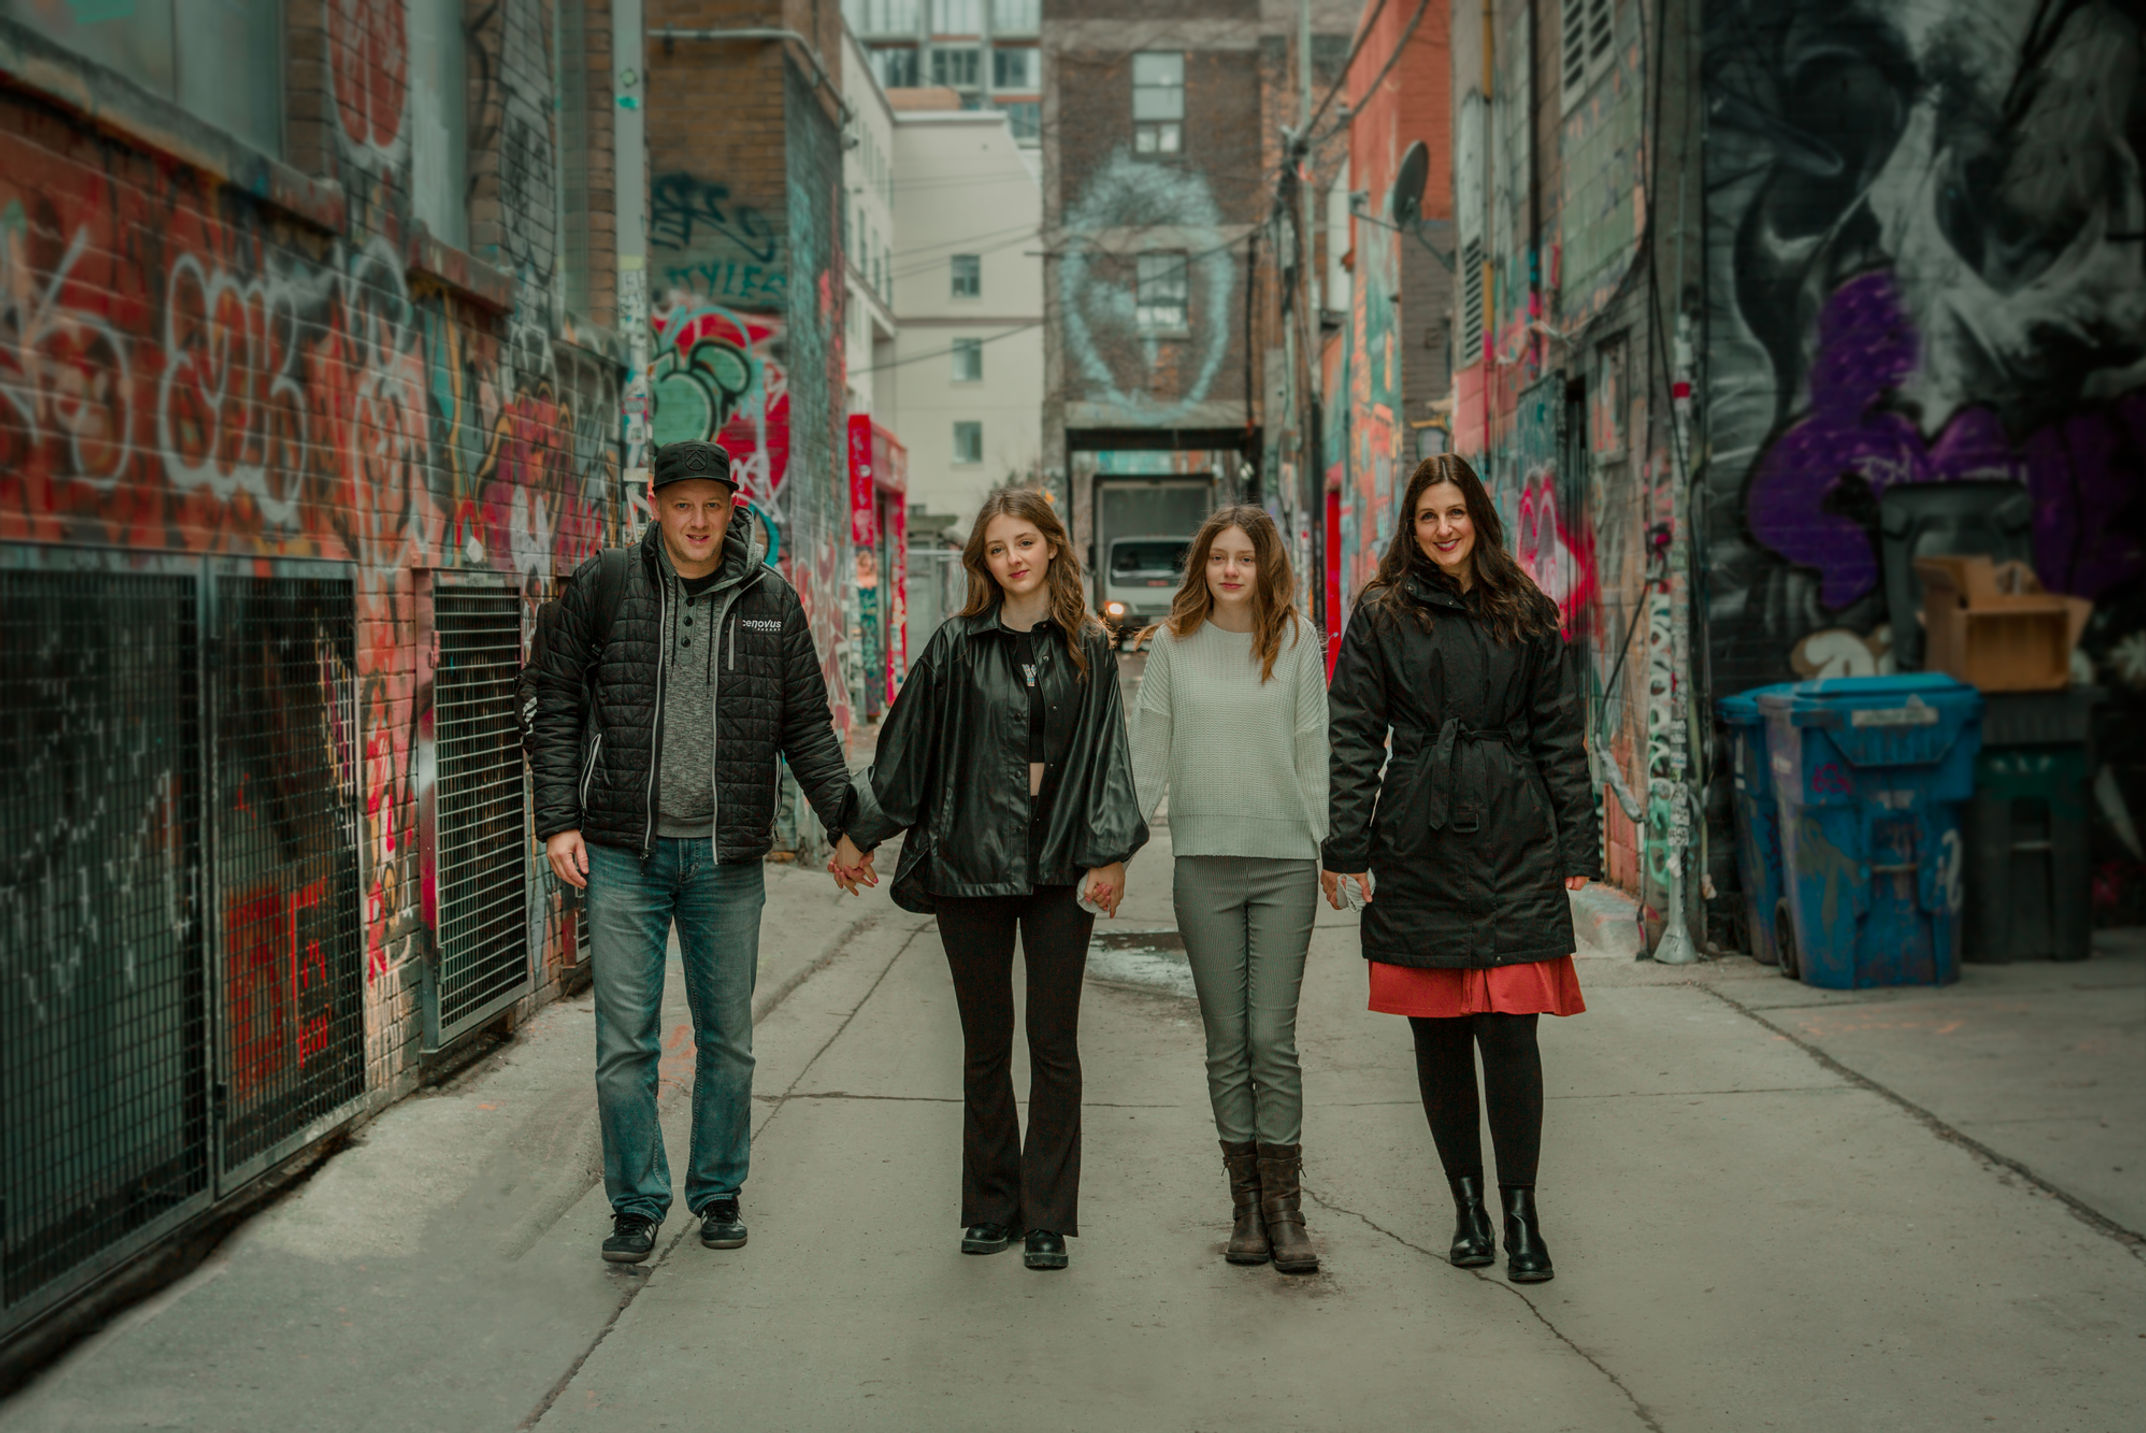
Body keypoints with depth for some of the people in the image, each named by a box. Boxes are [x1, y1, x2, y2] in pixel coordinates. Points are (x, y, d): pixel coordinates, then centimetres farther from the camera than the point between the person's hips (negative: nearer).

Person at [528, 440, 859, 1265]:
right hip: (624, 852, -1)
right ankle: (637, 1204, 12)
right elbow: (557, 710, 4)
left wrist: (848, 824, 4)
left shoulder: (771, 603, 5)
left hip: (727, 856, 2)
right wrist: (558, 820, -4)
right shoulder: (601, 591, 1)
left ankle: (719, 1193, 25)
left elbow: (807, 729, 10)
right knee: (625, 1041, -1)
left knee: (727, 1036, 10)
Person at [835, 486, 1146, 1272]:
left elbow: (1106, 755, 3)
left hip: (1059, 867, 0)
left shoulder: (1089, 649, 5)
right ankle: (990, 1207, 20)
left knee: (1054, 1045, 2)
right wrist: (859, 833, 11)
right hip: (970, 861, 0)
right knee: (986, 1045, 8)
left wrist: (1109, 854, -6)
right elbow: (907, 744, 8)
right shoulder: (958, 645, 3)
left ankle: (1048, 1218, 11)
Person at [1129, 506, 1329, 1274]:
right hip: (1203, 860, 1)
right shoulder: (1173, 642, 6)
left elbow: (1314, 750, 6)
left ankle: (1284, 1204, 3)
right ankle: (1245, 1202, 12)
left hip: (1285, 860, -1)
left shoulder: (1297, 640, 4)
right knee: (1226, 1040, 4)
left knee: (1273, 1038, -4)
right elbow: (1150, 749, 8)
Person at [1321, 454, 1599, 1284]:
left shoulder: (1526, 616, 9)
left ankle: (1521, 1215, 3)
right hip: (1419, 846, 0)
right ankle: (1467, 1205, 20)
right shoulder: (1383, 615, 5)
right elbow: (1354, 735, 3)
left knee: (1510, 1028, -7)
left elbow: (1558, 735, 11)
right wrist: (1345, 846, -3)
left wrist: (1578, 848, 6)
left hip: (1512, 842, 0)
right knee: (1438, 1035, 6)